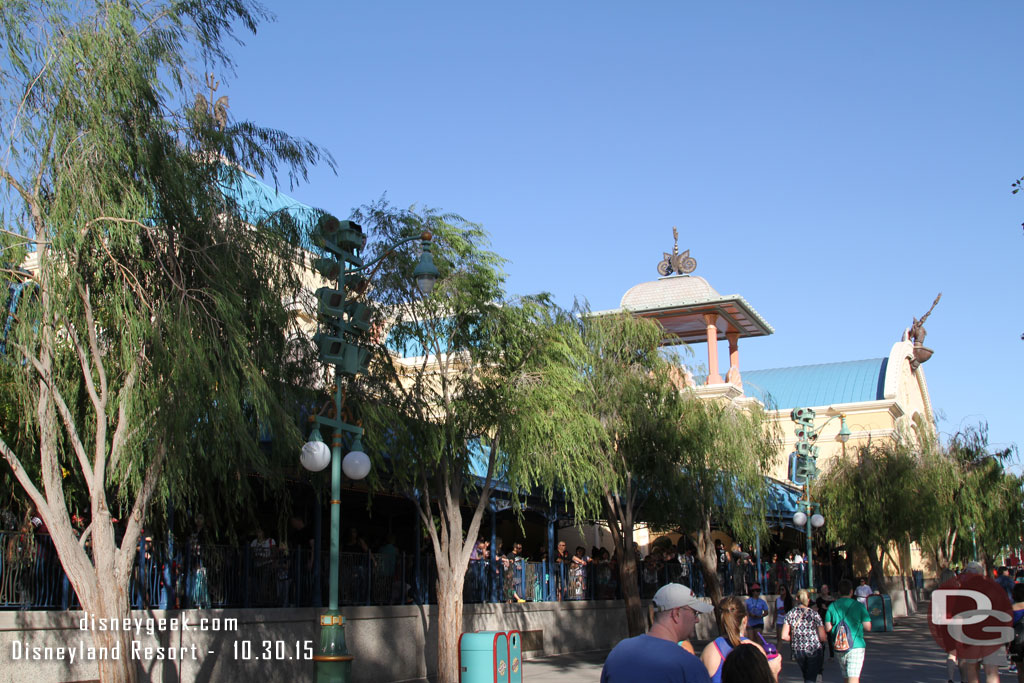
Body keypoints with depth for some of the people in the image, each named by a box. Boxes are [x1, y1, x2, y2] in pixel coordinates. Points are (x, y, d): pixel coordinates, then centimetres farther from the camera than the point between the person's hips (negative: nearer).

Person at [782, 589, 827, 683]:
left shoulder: (790, 614, -1)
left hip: (797, 650, 3)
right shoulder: (815, 614, -7)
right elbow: (823, 638, -8)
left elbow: (784, 636, -5)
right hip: (814, 650, -3)